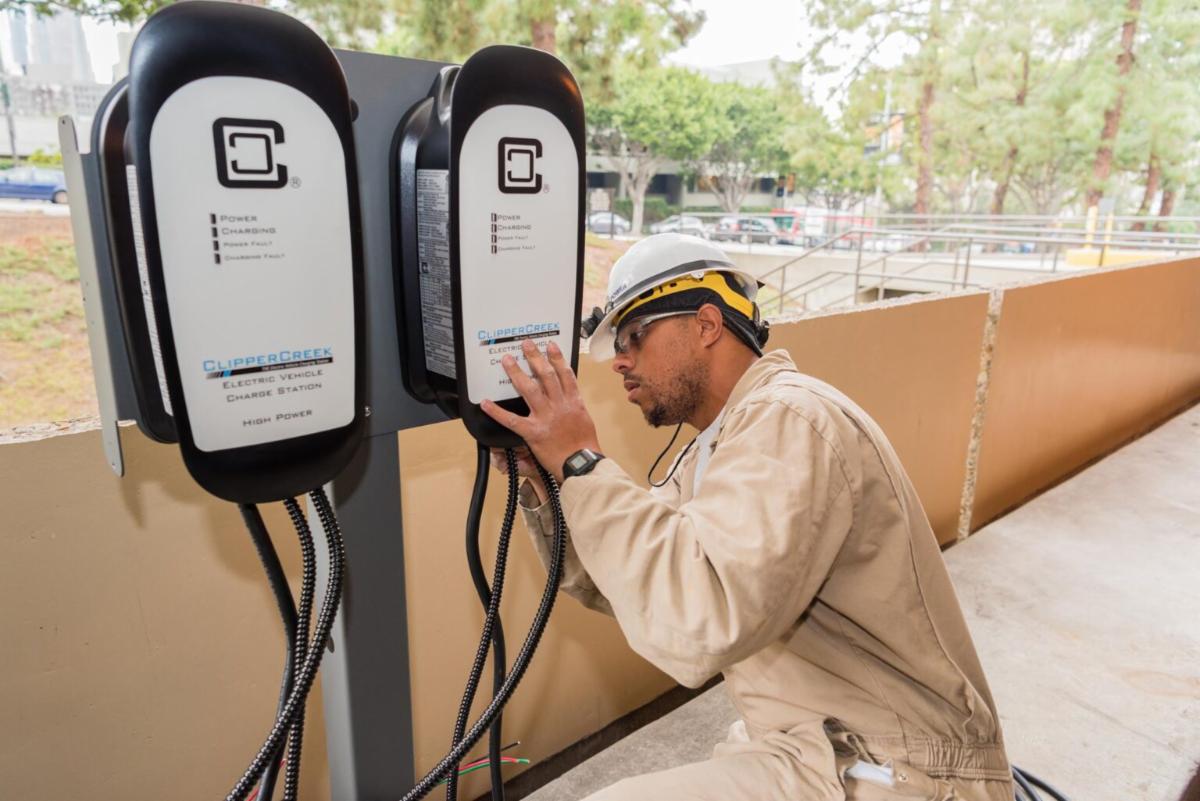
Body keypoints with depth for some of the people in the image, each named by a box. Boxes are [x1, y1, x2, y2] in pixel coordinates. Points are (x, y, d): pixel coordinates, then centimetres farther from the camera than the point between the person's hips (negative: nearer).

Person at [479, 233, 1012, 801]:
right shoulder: (712, 451, 8)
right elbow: (614, 584, 8)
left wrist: (581, 461, -26)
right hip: (810, 743, 9)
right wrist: (540, 478, -5)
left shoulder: (788, 420, -22)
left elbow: (699, 623, -34)